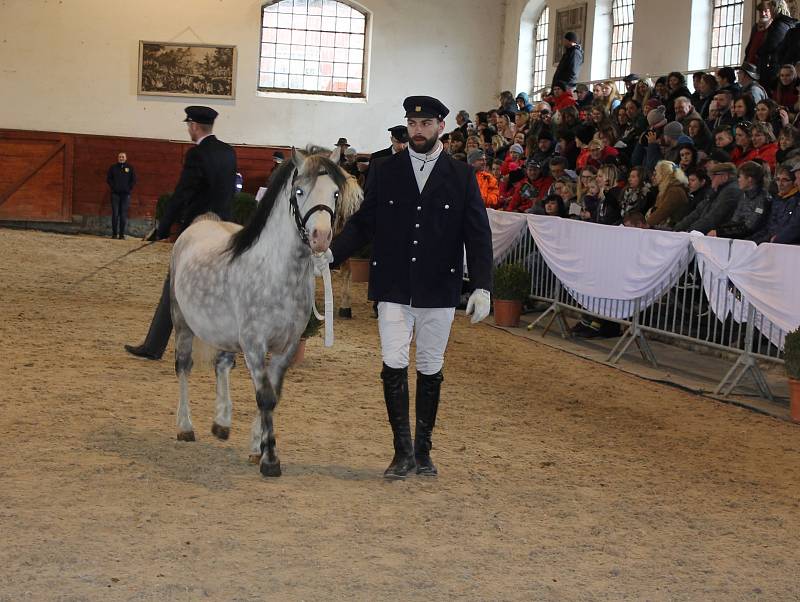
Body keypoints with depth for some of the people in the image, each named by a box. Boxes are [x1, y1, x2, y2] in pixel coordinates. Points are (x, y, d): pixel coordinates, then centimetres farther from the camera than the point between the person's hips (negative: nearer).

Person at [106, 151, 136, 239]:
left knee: (124, 215, -2)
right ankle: (114, 233, 3)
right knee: (115, 214, -1)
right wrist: (113, 187, -1)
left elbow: (134, 180, 8)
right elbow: (108, 178, 10)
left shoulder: (130, 168, 8)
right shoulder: (113, 167, 9)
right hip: (115, 193, 0)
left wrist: (129, 188, -2)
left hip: (125, 194, 0)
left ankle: (122, 234, 0)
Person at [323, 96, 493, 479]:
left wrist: (482, 287, -8)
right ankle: (403, 451, 5)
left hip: (438, 292, 0)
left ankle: (422, 449, 21)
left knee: (430, 371, 9)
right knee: (393, 367, -7)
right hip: (393, 289, 0)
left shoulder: (461, 177, 2)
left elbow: (478, 235, 1)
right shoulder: (384, 172, 4)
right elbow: (361, 224, 5)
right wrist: (332, 253, -12)